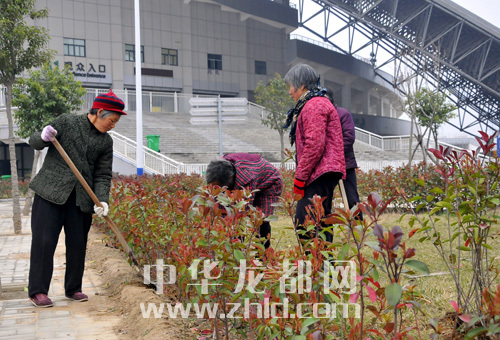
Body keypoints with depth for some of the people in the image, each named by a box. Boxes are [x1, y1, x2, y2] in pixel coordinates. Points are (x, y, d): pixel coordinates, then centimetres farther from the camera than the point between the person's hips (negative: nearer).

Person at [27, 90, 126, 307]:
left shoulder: (106, 142, 7)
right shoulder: (66, 122, -1)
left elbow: (103, 175, 5)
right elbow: (34, 143, 3)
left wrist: (102, 201, -10)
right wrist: (43, 137, -21)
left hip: (81, 198, 4)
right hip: (50, 191, -3)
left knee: (78, 244, 7)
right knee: (44, 241, -3)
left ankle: (73, 289, 23)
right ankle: (37, 291, 8)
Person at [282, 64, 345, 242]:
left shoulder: (314, 105, -10)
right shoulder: (318, 103, 24)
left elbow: (314, 145, -20)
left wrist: (299, 178, -15)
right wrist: (301, 176, 18)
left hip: (320, 175, -11)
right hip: (322, 174, 11)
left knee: (305, 224, -14)